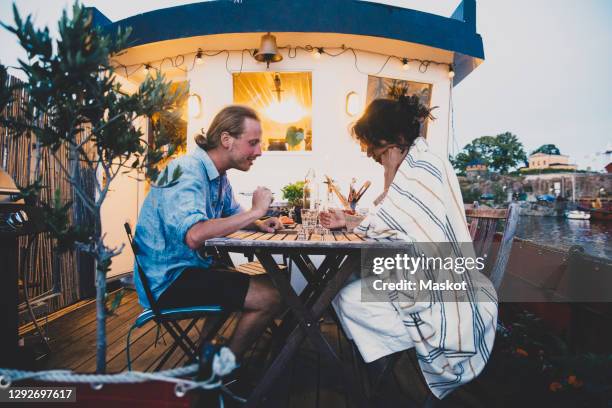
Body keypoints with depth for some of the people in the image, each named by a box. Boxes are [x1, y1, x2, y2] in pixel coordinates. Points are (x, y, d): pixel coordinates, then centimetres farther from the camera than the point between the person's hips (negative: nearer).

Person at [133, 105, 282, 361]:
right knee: (268, 298, -15)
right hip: (167, 280, -10)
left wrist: (259, 224, -3)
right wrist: (255, 211, -28)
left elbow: (233, 213, 20)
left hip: (192, 266, 10)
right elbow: (194, 235, -39)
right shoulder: (187, 171, -24)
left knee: (267, 284, 17)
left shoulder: (218, 175, 6)